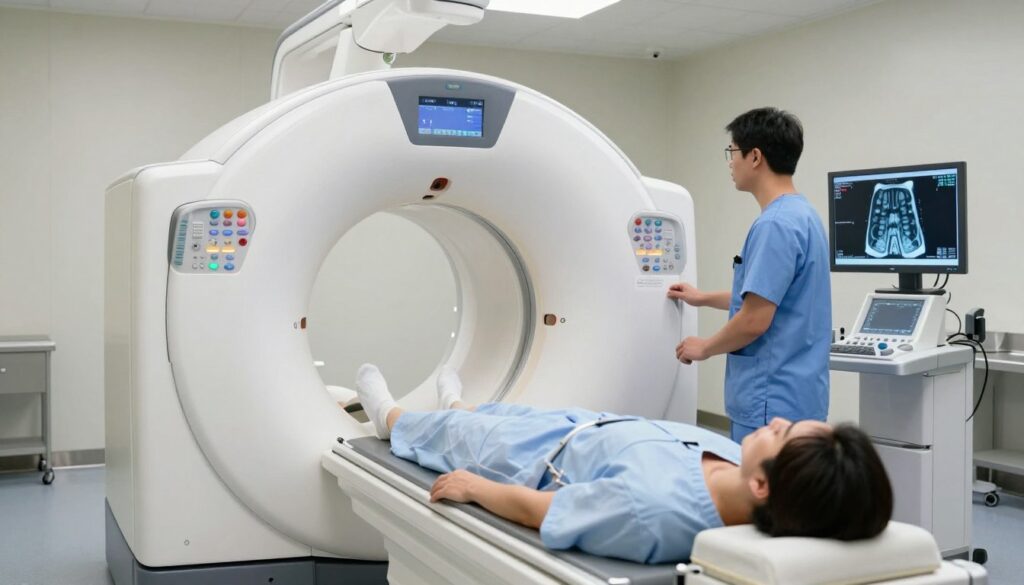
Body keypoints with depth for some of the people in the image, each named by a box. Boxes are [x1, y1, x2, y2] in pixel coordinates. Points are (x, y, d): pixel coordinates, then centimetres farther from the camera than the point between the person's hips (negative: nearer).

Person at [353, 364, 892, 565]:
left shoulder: (651, 508, -53)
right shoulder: (744, 468, -33)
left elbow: (536, 511, -33)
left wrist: (472, 486, -13)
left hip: (542, 461, -6)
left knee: (454, 430, 26)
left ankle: (391, 418, 64)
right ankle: (458, 406, 74)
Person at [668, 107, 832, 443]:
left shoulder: (775, 224, -21)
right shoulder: (801, 215, 12)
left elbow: (755, 320, -23)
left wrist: (705, 348, -5)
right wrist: (703, 298, 34)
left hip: (772, 402, -10)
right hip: (792, 397, 10)